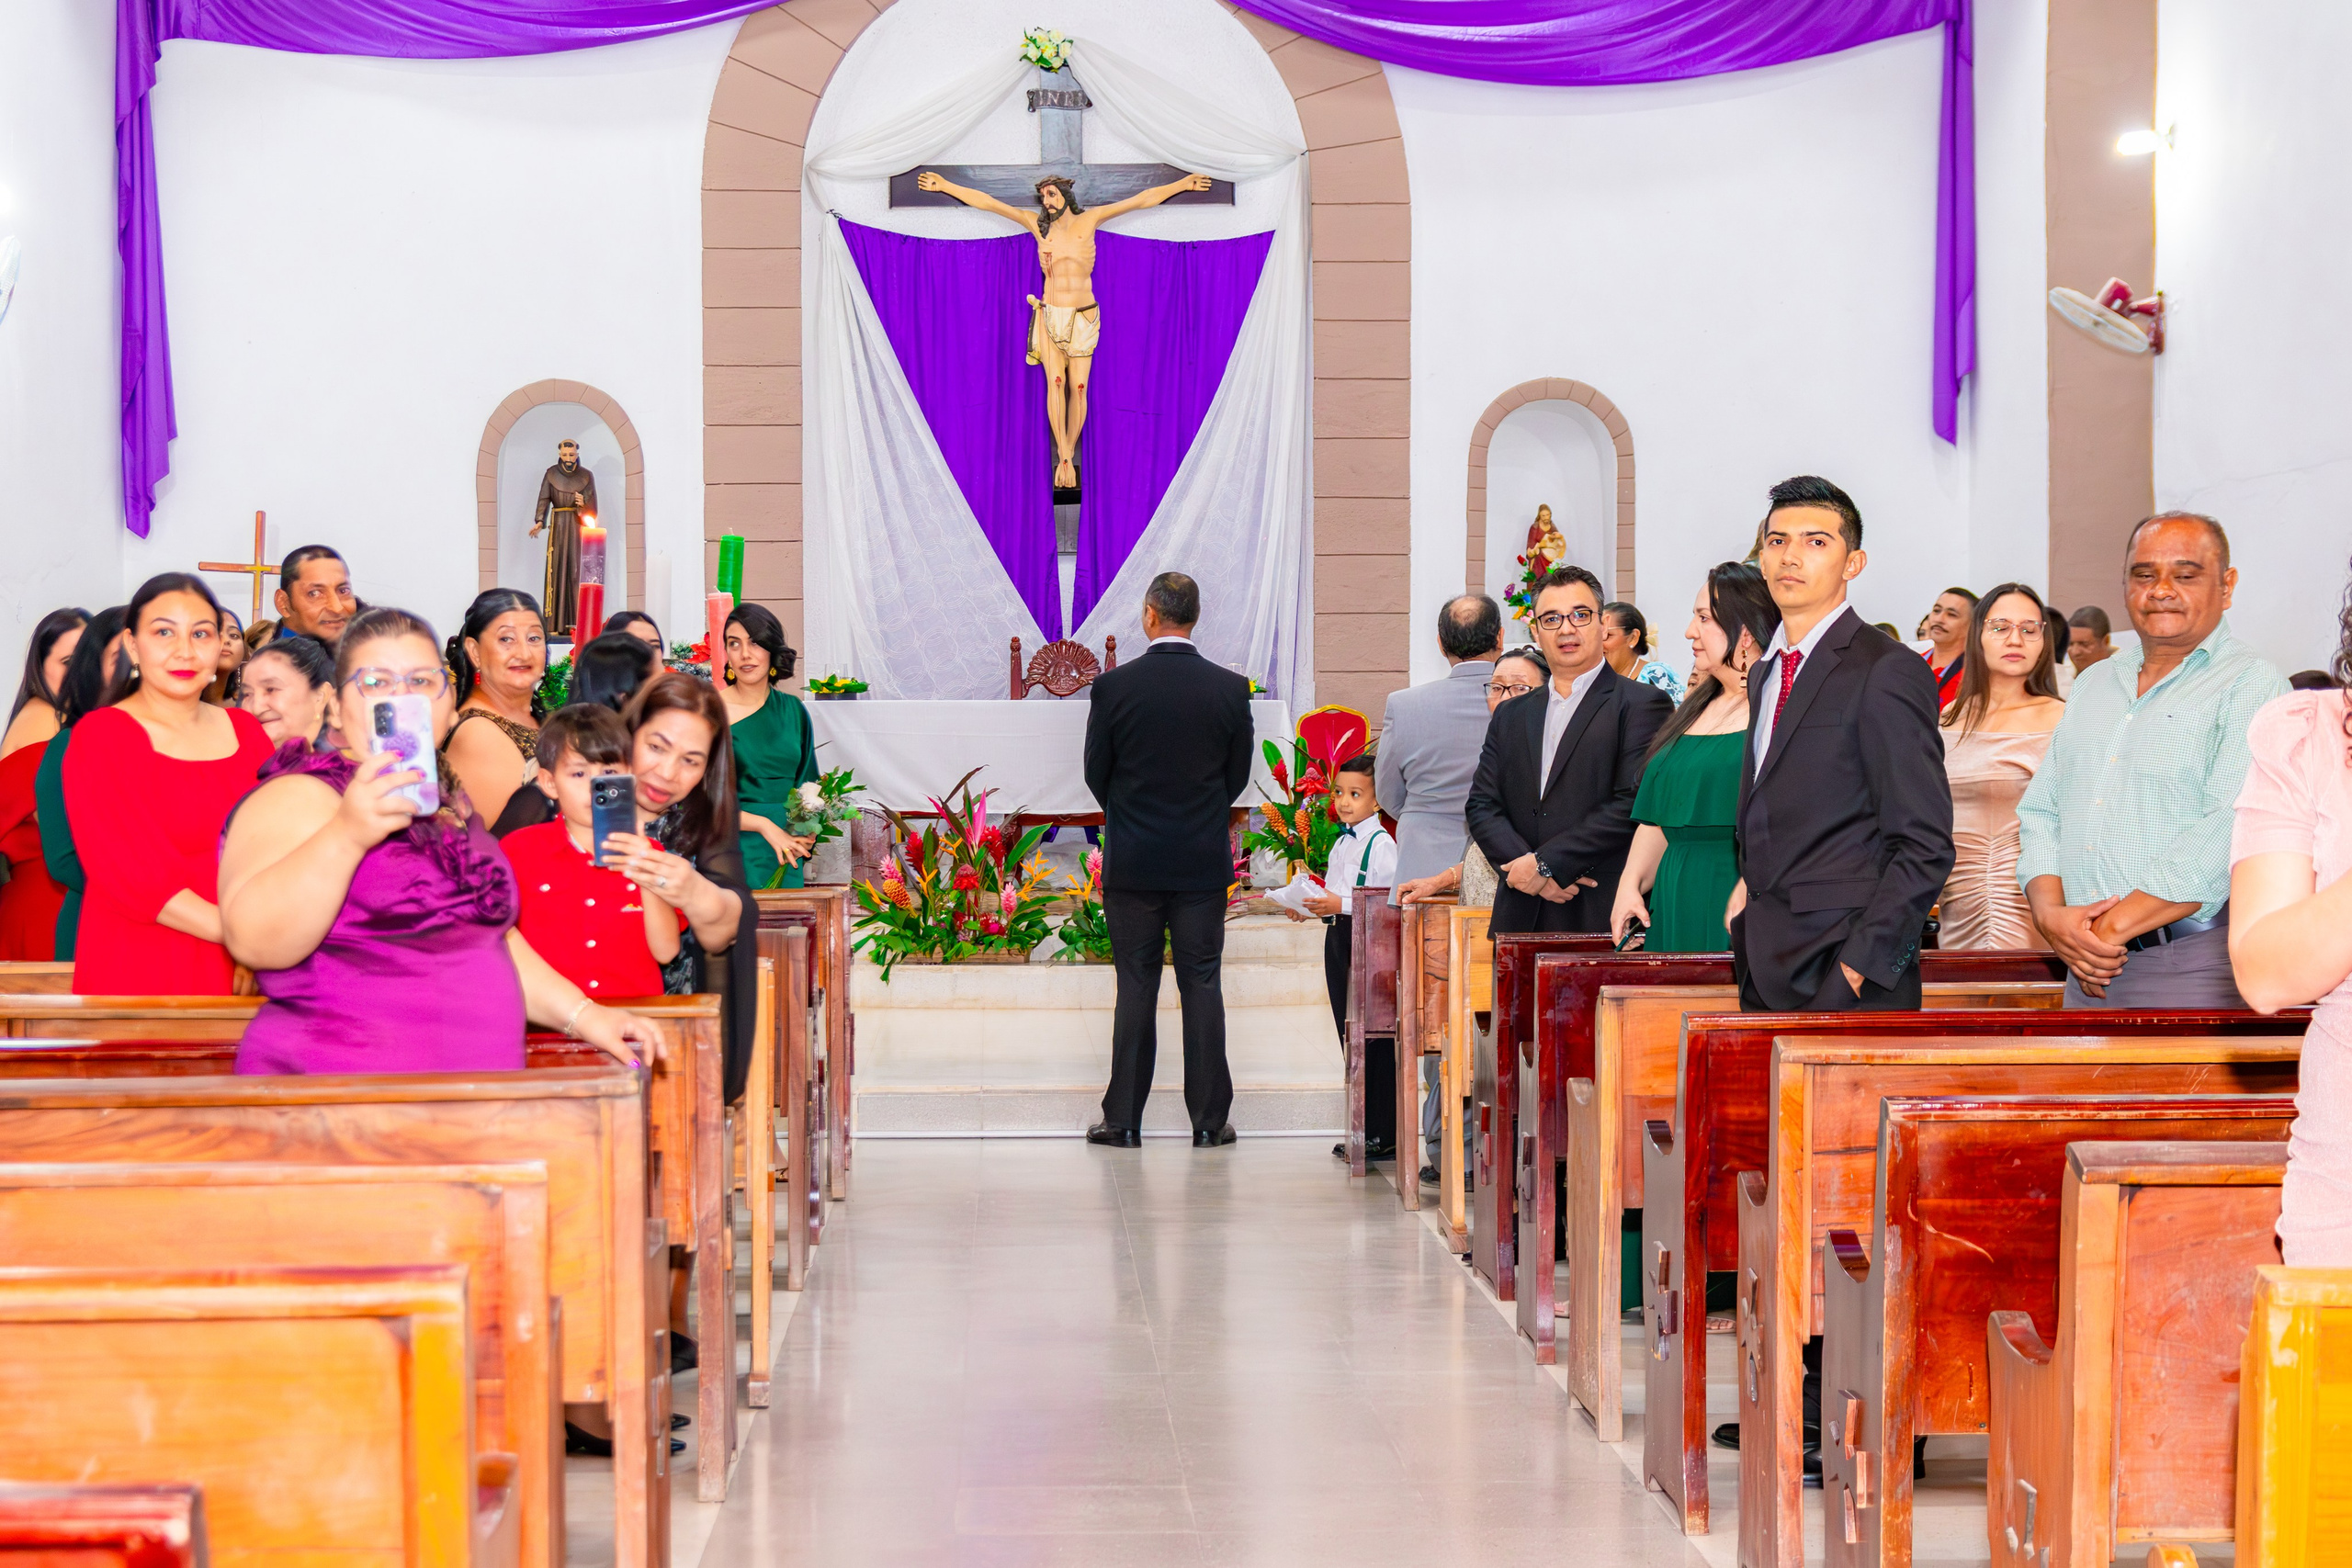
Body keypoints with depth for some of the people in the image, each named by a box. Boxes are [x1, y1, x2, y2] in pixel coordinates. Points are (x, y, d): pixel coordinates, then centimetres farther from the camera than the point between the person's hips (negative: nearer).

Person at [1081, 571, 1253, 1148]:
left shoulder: (1114, 686, -8)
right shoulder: (1230, 688, -4)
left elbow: (1096, 772, 1)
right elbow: (1238, 775, 4)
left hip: (1132, 861, -1)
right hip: (1204, 861, 1)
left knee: (1135, 987, 5)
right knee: (1202, 986, 6)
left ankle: (1124, 1120, 7)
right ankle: (1208, 1121, 7)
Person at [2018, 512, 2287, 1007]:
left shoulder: (2252, 684, -5)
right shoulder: (2095, 683, 18)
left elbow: (2232, 833, -17)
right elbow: (2040, 811, 13)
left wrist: (2114, 928, -17)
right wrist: (2051, 913, -6)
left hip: (2194, 967, -6)